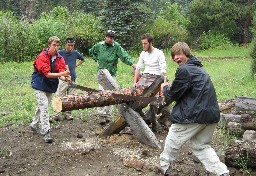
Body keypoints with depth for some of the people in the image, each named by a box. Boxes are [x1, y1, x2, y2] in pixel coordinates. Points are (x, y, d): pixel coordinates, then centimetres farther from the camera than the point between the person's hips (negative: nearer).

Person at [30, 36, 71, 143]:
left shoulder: (59, 58, -1)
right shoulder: (42, 57, -19)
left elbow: (61, 72, -10)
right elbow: (47, 74, -26)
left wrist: (65, 78, -33)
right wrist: (61, 74, -36)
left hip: (51, 86, 6)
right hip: (40, 85, -6)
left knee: (42, 106, 18)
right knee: (44, 107, -13)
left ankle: (34, 125, 37)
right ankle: (46, 132, -13)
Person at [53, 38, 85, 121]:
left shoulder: (75, 53, 6)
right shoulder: (60, 53, -6)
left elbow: (82, 59, 24)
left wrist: (76, 65, 11)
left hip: (72, 79, 4)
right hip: (63, 79, -4)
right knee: (59, 97, -5)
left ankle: (68, 114, 17)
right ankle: (56, 114, 1)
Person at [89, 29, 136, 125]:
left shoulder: (116, 46, -5)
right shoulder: (99, 45, 2)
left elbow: (124, 55, -19)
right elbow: (91, 52, 21)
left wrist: (133, 63, -35)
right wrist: (97, 60, 7)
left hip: (112, 74, 0)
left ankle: (107, 114, 18)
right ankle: (102, 115, -6)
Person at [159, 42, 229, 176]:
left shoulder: (184, 70, -13)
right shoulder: (199, 69, 17)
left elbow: (173, 95, -8)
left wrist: (165, 88, 12)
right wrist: (171, 87, 14)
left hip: (194, 115, -8)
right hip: (212, 115, 9)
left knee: (172, 142, 13)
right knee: (202, 146, 20)